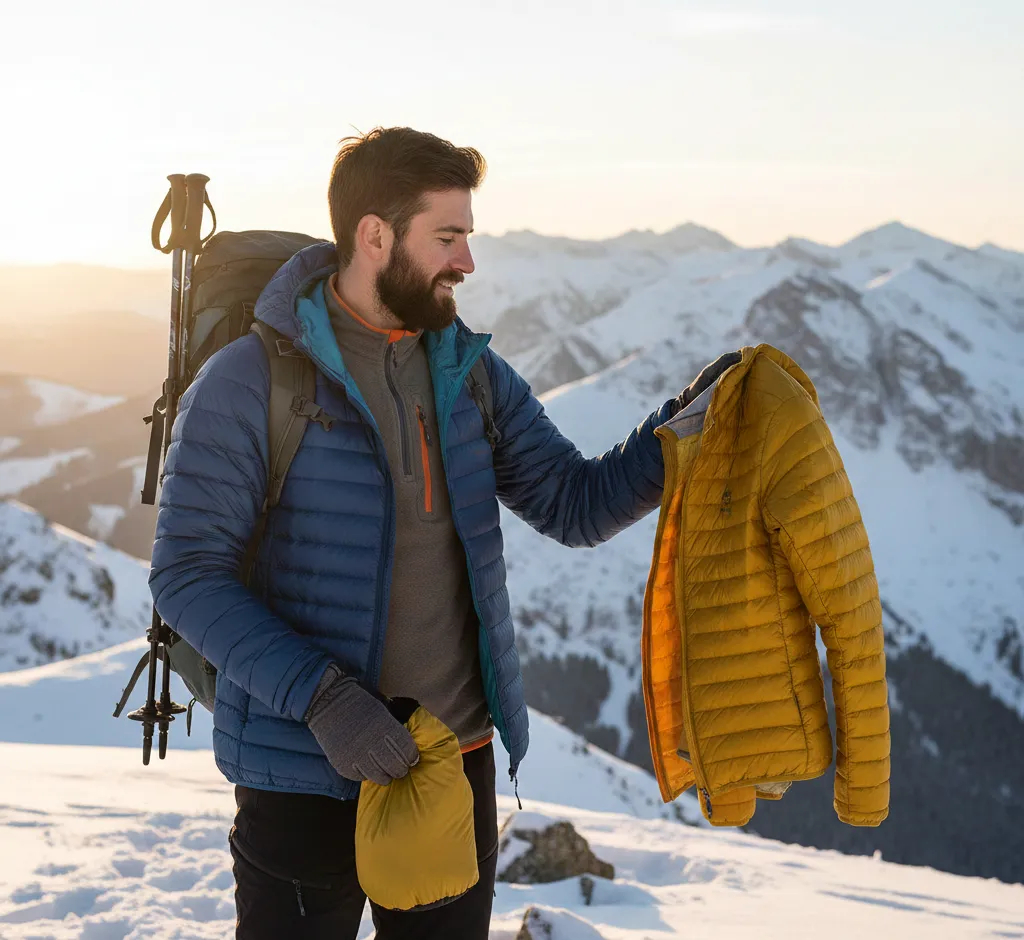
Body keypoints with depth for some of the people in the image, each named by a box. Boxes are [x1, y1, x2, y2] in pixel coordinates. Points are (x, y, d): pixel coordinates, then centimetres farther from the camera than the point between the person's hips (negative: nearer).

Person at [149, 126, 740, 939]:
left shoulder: (473, 375, 5)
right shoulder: (250, 383, -13)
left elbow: (577, 506, 3)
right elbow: (189, 576, -15)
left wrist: (683, 426, -12)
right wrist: (319, 696, -25)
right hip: (304, 778, -5)